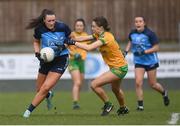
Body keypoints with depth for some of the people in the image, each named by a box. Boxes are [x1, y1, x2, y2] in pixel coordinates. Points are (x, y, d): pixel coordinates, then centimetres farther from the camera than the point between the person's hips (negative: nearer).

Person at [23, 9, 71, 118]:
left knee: (45, 88, -15)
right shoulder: (39, 29, -11)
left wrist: (64, 45, -18)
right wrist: (37, 53, -7)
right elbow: (36, 42, 10)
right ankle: (49, 95, 49)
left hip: (61, 60, -3)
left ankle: (29, 110, -2)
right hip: (46, 59, 3)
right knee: (39, 89, 12)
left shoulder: (62, 27, -16)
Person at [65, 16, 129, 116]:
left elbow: (89, 48, -34)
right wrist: (69, 40, -7)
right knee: (115, 89, 32)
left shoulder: (105, 37, -25)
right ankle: (123, 108, 53)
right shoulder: (99, 35, 2)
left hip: (119, 68, -10)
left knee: (94, 85, -14)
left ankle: (108, 104, 3)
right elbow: (84, 38, 2)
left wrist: (74, 42, -27)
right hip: (120, 67, 10)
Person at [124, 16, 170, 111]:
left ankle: (164, 93, 39)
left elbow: (156, 48, -15)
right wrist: (126, 51, 6)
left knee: (152, 84, 7)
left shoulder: (150, 34, -16)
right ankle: (140, 105, -4)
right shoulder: (132, 33, -1)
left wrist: (144, 52, -25)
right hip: (139, 62, 3)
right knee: (138, 83, -12)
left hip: (151, 62, -3)